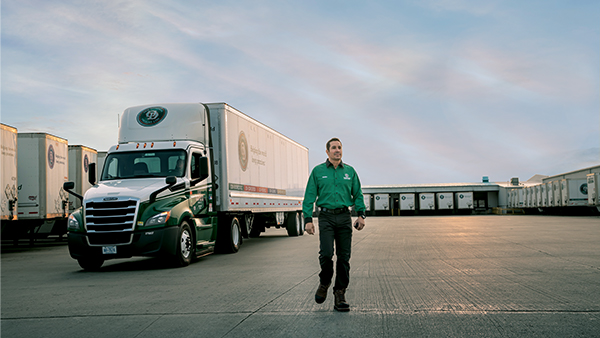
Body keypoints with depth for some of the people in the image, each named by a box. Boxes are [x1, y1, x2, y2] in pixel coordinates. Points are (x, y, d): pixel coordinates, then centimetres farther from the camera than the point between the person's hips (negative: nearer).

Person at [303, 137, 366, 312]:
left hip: (344, 217, 3)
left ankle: (340, 294, 10)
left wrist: (361, 214, 3)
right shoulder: (318, 171, 4)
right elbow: (309, 196, 3)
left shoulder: (349, 171, 11)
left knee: (344, 257, 2)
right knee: (326, 253, -15)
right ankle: (324, 283, 13)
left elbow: (358, 194, 15)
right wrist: (308, 219, -5)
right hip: (326, 217, -2)